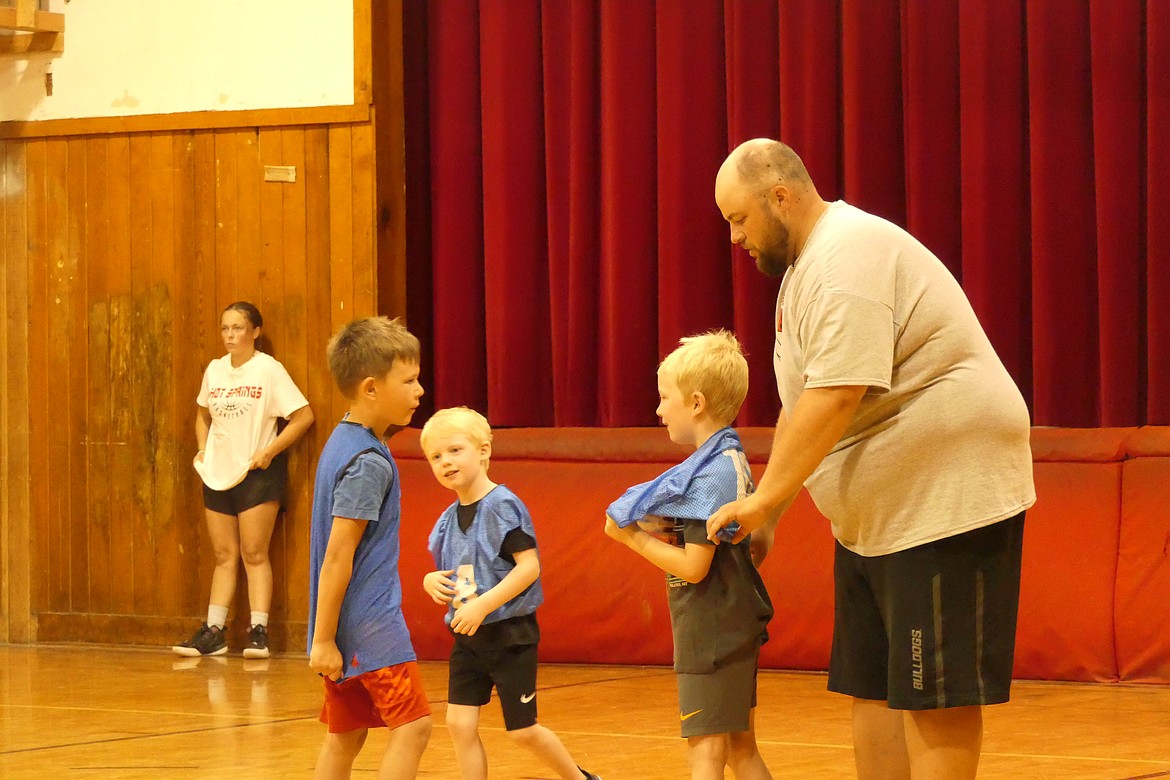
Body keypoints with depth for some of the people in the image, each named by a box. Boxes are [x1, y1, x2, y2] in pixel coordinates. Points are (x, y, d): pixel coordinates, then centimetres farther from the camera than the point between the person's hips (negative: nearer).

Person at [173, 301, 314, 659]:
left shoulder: (269, 370, -9)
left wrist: (269, 452, -16)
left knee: (254, 554, -6)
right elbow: (204, 414, 25)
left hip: (256, 474, -5)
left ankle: (258, 632, -4)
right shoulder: (214, 369, 8)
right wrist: (202, 450, 9)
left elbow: (303, 416, -12)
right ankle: (213, 633, 9)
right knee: (224, 555, 8)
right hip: (217, 473, 5)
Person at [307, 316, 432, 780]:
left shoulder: (343, 442, 13)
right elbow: (337, 557, -19)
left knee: (345, 737, 12)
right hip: (372, 626, -10)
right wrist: (323, 639, -17)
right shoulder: (368, 463, -17)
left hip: (348, 627, 10)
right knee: (412, 726, -10)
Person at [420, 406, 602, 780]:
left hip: (510, 634, -6)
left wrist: (483, 605, -27)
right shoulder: (449, 518, 7)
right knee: (459, 724, -3)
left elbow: (529, 566, -22)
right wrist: (432, 581, -5)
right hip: (467, 638, 7)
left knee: (523, 731, 2)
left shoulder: (502, 506, -15)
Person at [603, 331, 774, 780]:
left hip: (712, 636, -10)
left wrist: (632, 537, -11)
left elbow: (693, 566, -21)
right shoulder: (733, 463, 11)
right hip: (735, 628, 10)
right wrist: (656, 530, 1)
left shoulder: (711, 475, -18)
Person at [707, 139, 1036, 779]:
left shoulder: (851, 256, -18)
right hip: (874, 513, 11)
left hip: (942, 502, -11)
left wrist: (763, 497, -21)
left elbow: (836, 395, -27)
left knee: (932, 699, -8)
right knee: (872, 690, 11)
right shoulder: (803, 268, 15)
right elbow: (800, 405, 21)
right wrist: (767, 515, 17)